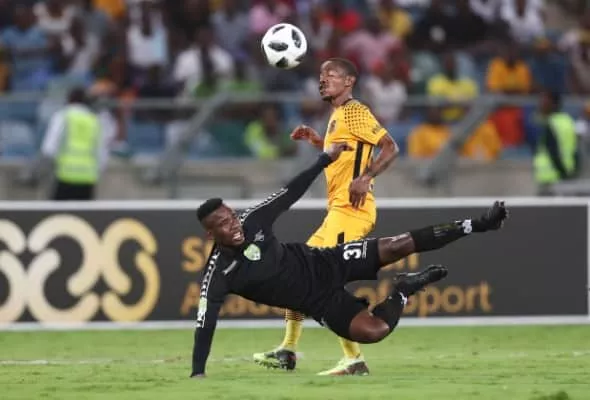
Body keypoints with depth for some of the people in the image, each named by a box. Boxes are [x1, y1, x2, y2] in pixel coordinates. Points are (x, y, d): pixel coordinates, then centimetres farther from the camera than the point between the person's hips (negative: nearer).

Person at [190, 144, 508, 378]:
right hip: (319, 302, -3)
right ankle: (402, 291, 7)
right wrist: (197, 375, -33)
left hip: (323, 264, 3)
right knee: (373, 330, -25)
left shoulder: (253, 220, -12)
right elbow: (205, 323, -25)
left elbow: (290, 194, 0)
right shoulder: (219, 274, -23)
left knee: (398, 246, -8)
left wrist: (326, 159, 5)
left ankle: (477, 225, 6)